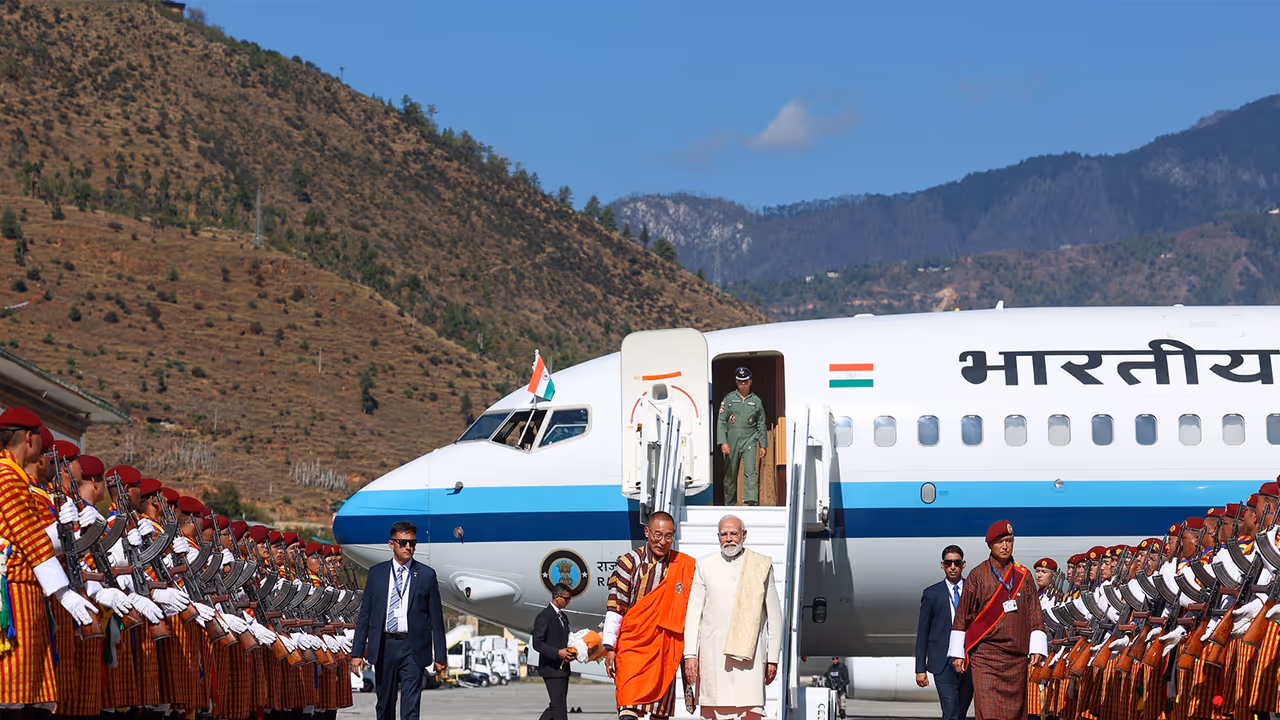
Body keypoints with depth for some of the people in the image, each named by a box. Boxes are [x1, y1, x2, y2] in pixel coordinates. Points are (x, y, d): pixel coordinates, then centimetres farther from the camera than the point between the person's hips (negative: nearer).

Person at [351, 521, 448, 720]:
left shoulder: (426, 575, 3)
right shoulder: (376, 573, 7)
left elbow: (436, 618, 4)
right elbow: (364, 614, 7)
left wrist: (440, 656, 1)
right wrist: (357, 652, 1)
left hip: (413, 649, -2)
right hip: (384, 647, 2)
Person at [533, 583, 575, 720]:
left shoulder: (564, 617, 16)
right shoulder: (544, 616, -11)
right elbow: (537, 644, -16)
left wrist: (569, 652, 3)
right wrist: (557, 653, -25)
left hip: (563, 668, 9)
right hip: (551, 669, -9)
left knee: (555, 707, 12)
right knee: (560, 709, -11)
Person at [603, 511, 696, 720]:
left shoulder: (685, 566, 5)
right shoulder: (630, 562, -1)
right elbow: (615, 607, -1)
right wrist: (609, 647, -5)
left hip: (665, 649, 3)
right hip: (633, 644, -3)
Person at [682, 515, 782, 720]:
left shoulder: (762, 566, 8)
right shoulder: (705, 566, 10)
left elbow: (774, 615, 10)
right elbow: (693, 612, 8)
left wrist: (773, 657, 6)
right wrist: (690, 654, 0)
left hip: (749, 652, -1)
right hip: (713, 653, 1)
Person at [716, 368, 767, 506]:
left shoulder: (756, 401, 9)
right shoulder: (728, 399, 5)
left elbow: (761, 425, 14)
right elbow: (721, 421, 1)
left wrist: (763, 445, 9)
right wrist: (723, 442, -10)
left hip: (749, 441, 0)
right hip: (731, 441, 0)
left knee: (751, 470, -17)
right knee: (730, 474, 5)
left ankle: (752, 501, -27)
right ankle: (729, 504, 15)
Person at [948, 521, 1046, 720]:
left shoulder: (1024, 576, 10)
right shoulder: (978, 575, 2)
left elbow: (1035, 614, 11)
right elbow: (961, 616, 4)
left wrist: (1037, 649, 1)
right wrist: (957, 653, 1)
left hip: (1017, 658, 3)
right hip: (985, 657, -3)